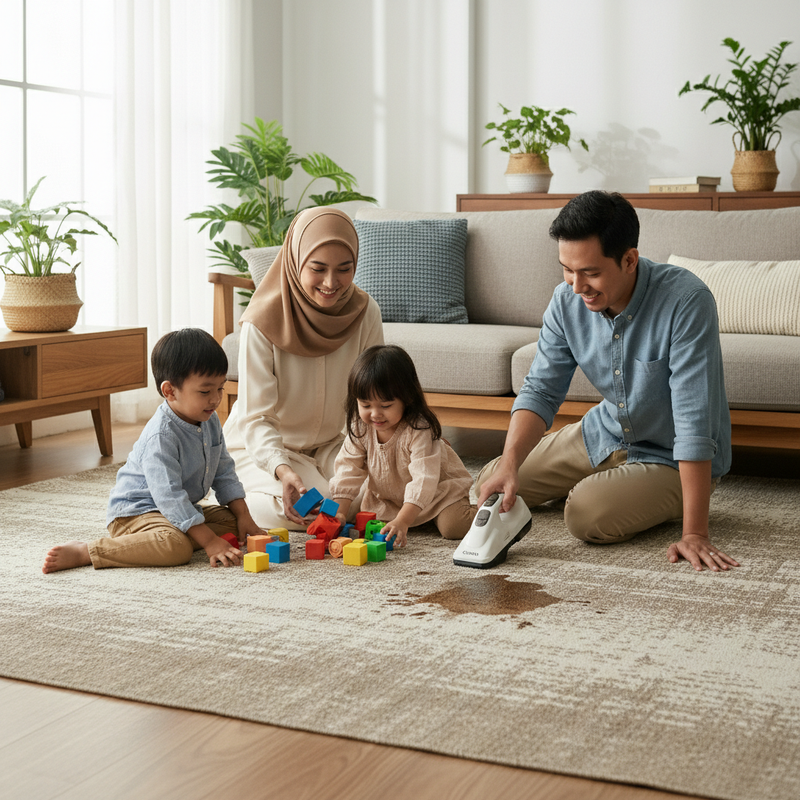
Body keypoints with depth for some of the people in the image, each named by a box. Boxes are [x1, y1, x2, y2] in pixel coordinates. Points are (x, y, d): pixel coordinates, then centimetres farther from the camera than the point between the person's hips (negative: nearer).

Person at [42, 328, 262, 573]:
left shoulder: (210, 422, 3)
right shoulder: (161, 436, -25)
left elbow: (224, 473, 15)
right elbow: (169, 497, -29)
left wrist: (244, 516, 4)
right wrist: (209, 542, -30)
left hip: (182, 509, 10)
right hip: (134, 513, -9)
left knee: (231, 520, 1)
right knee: (176, 547, -36)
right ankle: (83, 552, -28)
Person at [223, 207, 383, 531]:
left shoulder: (365, 312, -12)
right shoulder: (263, 322, -24)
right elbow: (256, 417, -24)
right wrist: (282, 469, -43)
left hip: (331, 444, 3)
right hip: (262, 447, -3)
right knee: (288, 510, -29)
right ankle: (241, 492, 6)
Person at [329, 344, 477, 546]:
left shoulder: (419, 430, -35)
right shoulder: (360, 428, -16)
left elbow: (424, 479, -40)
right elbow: (349, 468, -11)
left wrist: (402, 521, -50)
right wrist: (339, 512, -23)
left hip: (438, 490, -6)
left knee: (453, 527, -24)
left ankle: (478, 508, 9)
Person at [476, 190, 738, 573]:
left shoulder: (686, 301, -33)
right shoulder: (567, 301, -16)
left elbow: (694, 421, -36)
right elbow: (541, 389, -12)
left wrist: (694, 534, -37)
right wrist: (510, 460, -32)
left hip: (671, 456, -6)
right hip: (603, 434, 6)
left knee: (587, 514, -29)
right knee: (489, 489, 7)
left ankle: (664, 503, 4)